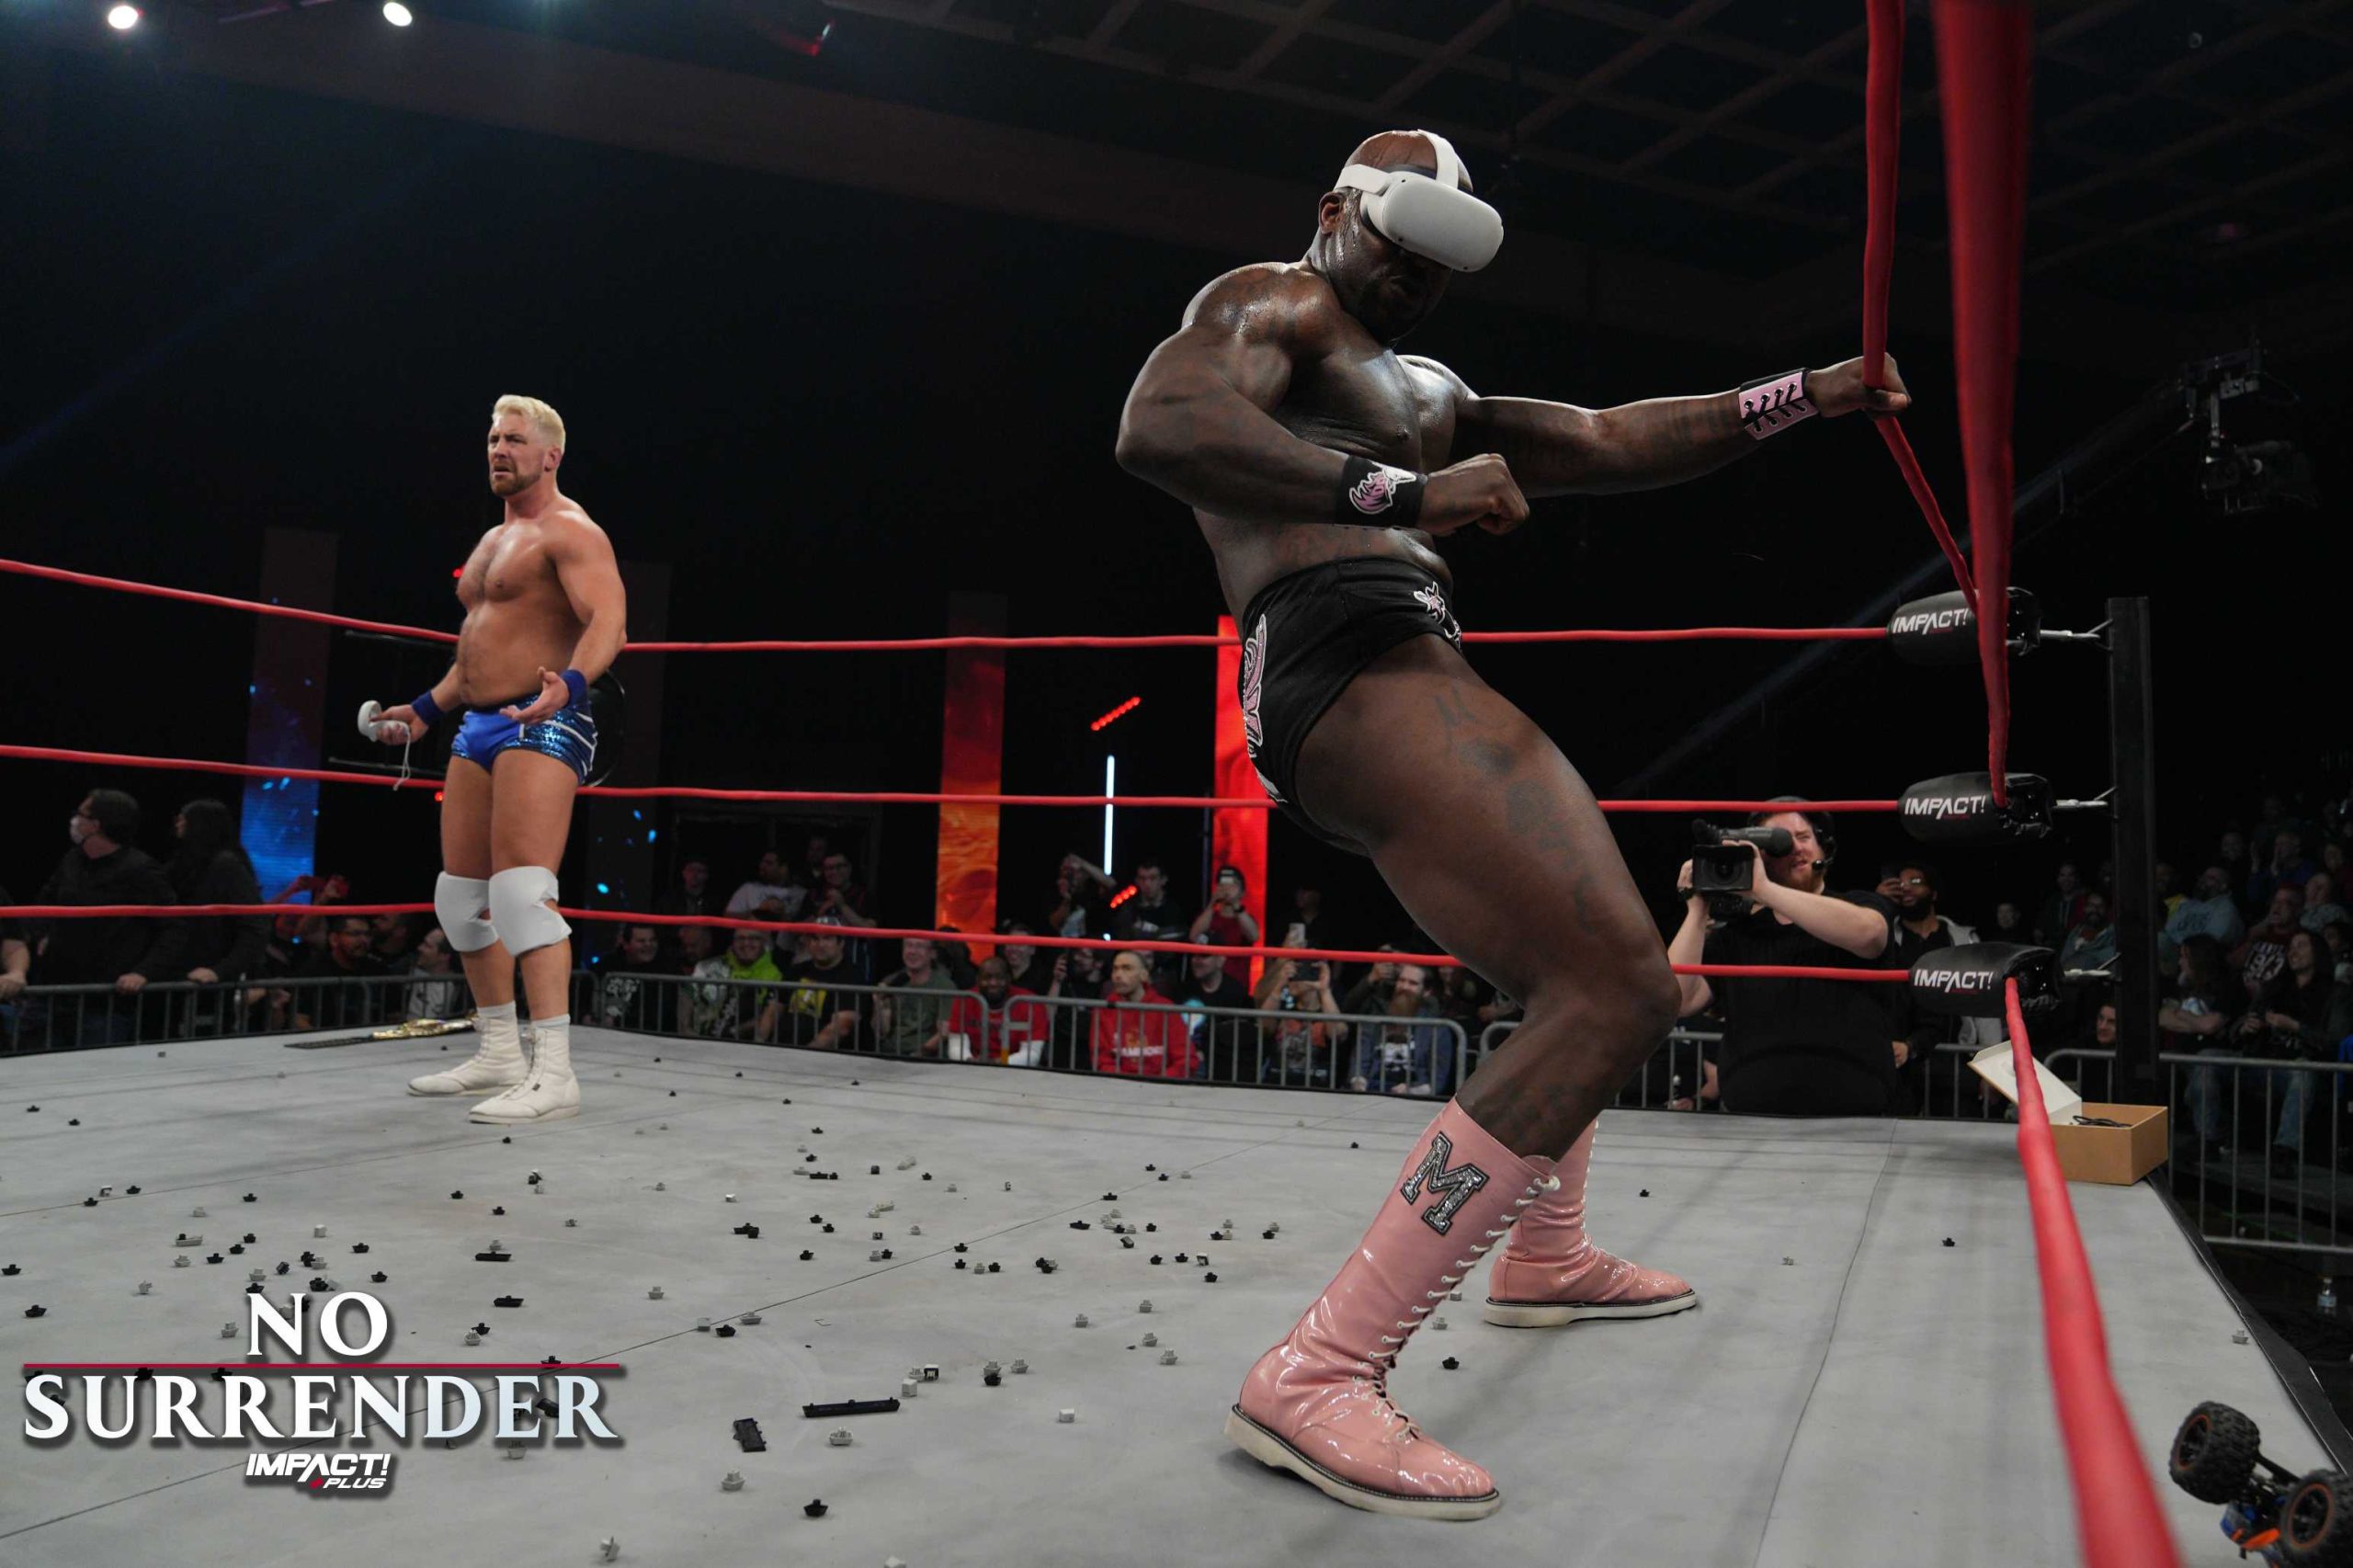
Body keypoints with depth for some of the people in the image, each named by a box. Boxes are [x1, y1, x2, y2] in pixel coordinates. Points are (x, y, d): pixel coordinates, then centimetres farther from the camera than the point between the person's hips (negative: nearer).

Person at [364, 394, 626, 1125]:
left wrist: (570, 682, -42)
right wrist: (425, 710, 30)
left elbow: (609, 619, -24)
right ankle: (499, 1054, 23)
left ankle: (554, 1073, -21)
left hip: (542, 726, -10)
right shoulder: (492, 541, 23)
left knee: (521, 891, -21)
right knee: (459, 897, 12)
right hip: (478, 727, 10)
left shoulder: (569, 531, -7)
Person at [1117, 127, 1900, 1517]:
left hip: (1408, 676, 11)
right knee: (1618, 992, -21)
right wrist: (1402, 497, -26)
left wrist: (1797, 398, 20)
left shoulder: (1426, 392, 32)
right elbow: (1160, 426, -19)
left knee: (1599, 964, 26)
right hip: (1348, 661, -11)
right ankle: (1318, 1376, -22)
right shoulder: (1270, 303, 3)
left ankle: (1547, 1257, 42)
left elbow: (1610, 442, 28)